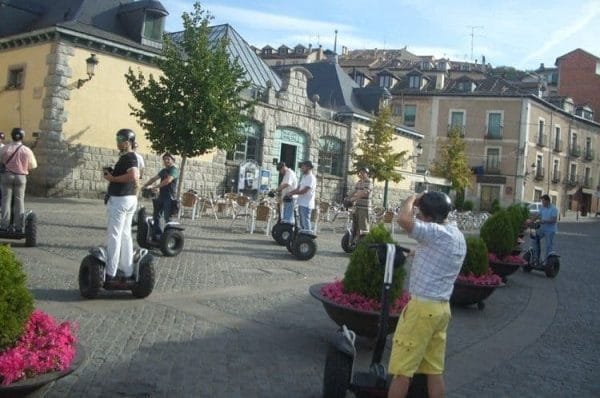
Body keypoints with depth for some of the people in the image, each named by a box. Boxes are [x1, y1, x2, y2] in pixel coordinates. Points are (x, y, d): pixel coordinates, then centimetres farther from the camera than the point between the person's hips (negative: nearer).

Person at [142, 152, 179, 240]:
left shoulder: (174, 169, -9)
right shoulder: (164, 170, 19)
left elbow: (168, 180, -24)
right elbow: (154, 178, 19)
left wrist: (156, 187, -27)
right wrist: (145, 185, 6)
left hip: (169, 197, -9)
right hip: (161, 196, 9)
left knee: (167, 217, -8)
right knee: (156, 215, 11)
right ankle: (157, 233, 20)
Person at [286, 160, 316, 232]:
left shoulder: (311, 178, -12)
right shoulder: (304, 177, 18)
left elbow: (304, 191, -19)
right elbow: (298, 188, 18)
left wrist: (292, 193, -13)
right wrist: (290, 192, 4)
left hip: (306, 204, -9)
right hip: (301, 203, 9)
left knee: (306, 223, -9)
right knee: (302, 223, 13)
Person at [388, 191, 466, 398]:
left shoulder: (438, 234, -19)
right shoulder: (457, 236, 12)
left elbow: (403, 219, -31)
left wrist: (412, 199, -14)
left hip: (423, 307, -9)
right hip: (441, 307, 9)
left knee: (402, 370, 0)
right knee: (435, 370, 14)